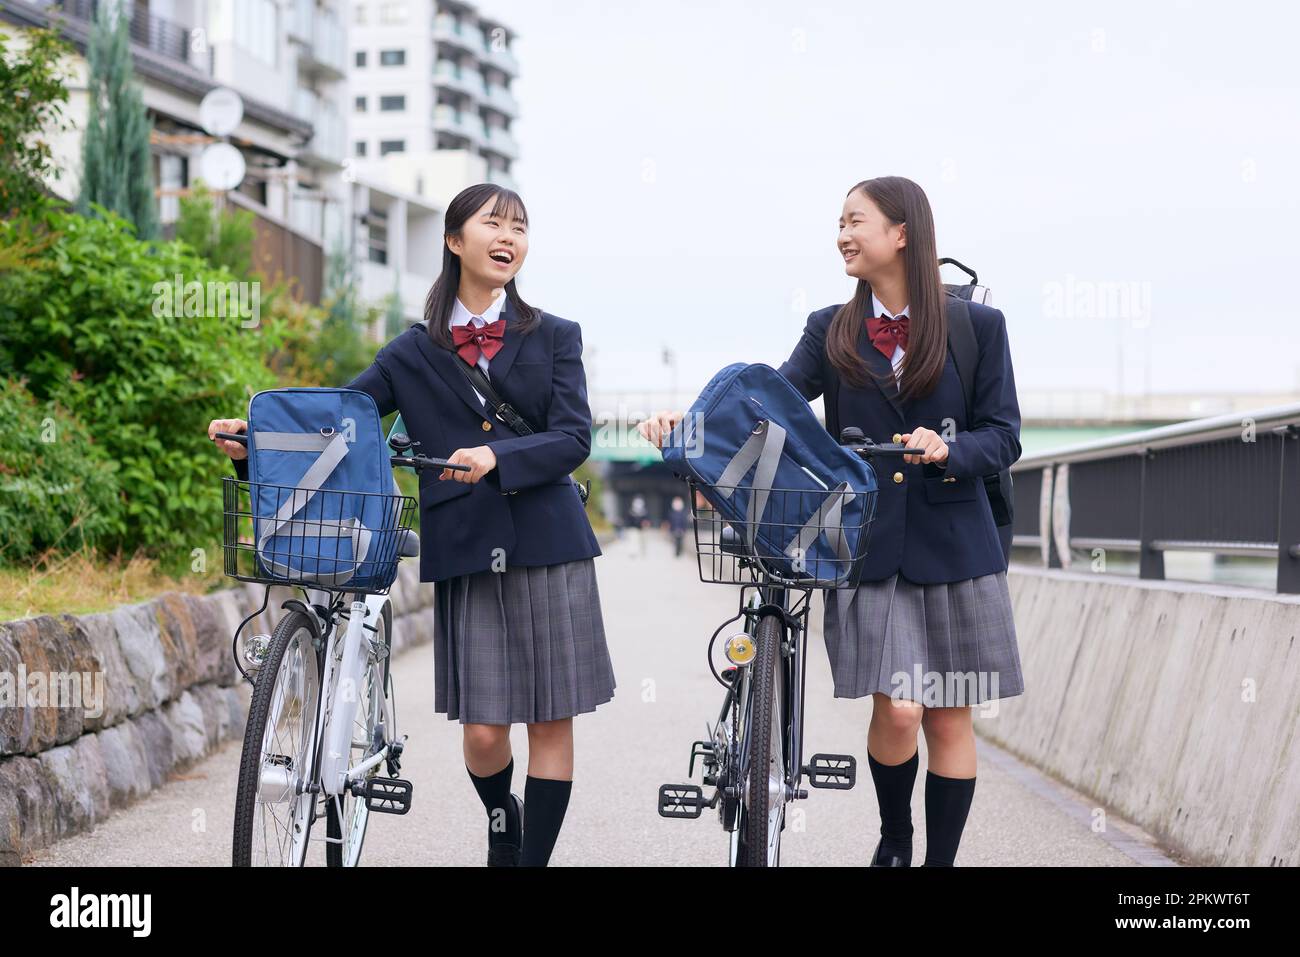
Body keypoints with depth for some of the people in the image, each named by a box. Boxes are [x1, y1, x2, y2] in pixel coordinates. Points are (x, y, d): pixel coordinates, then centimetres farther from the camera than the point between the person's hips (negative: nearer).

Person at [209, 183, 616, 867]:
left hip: (547, 547, 0)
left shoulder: (555, 338, 8)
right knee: (482, 730, 0)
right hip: (464, 554, 0)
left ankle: (534, 854, 10)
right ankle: (502, 823, 32)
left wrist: (496, 457, -20)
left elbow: (573, 438, -4)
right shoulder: (414, 354, 10)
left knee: (550, 721, -1)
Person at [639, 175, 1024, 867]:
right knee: (896, 711, -9)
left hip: (952, 545, 0)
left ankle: (940, 858, 17)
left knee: (948, 719, 4)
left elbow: (1003, 438, 1)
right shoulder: (832, 331, 8)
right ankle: (893, 841, 18)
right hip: (867, 546, 0)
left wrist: (948, 449, -20)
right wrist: (694, 418, -22)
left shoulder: (977, 326, 2)